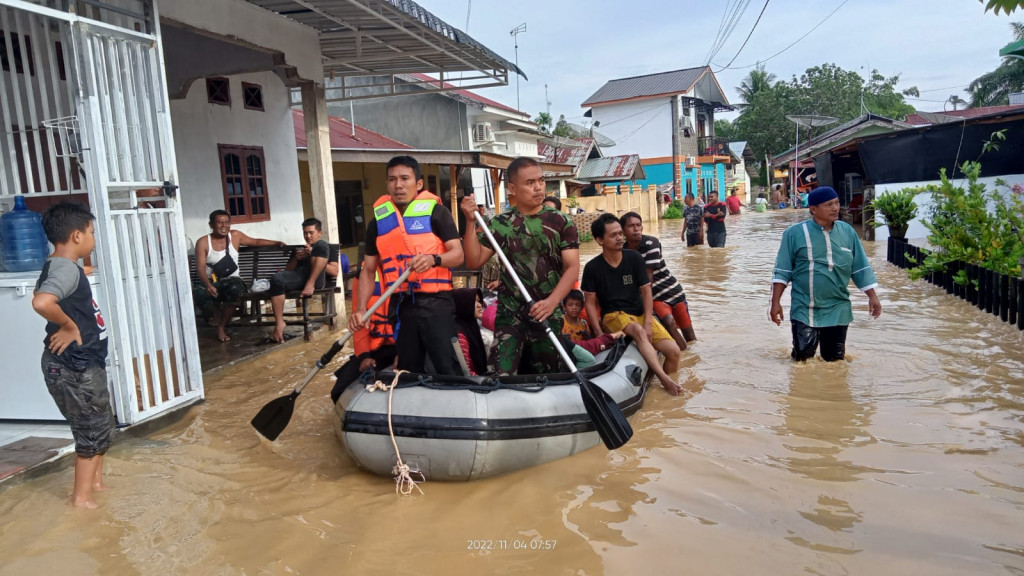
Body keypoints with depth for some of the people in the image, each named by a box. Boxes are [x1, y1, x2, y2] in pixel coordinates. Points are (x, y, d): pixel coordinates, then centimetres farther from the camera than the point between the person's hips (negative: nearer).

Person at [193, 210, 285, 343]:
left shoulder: (235, 236, 5)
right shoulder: (203, 242, -5)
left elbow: (256, 242, 21)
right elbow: (200, 268, -13)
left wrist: (276, 243, 9)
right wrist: (208, 285, -32)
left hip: (231, 280, 1)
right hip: (211, 282, -1)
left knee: (235, 289, -38)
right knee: (196, 293, -36)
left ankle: (222, 326, -15)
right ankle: (217, 312, 2)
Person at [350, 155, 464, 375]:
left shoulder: (436, 211, -2)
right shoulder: (378, 221, 10)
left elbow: (458, 254, -8)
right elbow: (368, 270, 13)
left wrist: (433, 259, -29)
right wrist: (361, 309, 0)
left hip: (435, 302, -4)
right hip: (400, 305, 4)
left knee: (448, 370, -7)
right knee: (409, 372, 13)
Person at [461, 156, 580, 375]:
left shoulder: (561, 222, 0)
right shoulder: (500, 224, 3)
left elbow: (572, 268, -6)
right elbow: (474, 262, 0)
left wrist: (551, 302, -22)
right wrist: (471, 221, -11)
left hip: (548, 315, 0)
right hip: (510, 314, 0)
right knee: (501, 375, -12)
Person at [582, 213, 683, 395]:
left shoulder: (634, 258, 0)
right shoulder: (593, 267, -6)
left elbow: (646, 291, 1)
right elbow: (590, 302, -3)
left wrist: (648, 322, -11)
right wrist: (599, 332, -13)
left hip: (641, 313, 4)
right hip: (613, 316, -3)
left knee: (673, 351, -16)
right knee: (638, 331, -38)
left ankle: (666, 387, 7)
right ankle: (664, 378, -39)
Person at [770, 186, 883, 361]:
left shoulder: (847, 232, 4)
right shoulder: (795, 233, -6)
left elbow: (861, 268, 11)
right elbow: (782, 271, -3)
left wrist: (872, 296, 6)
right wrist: (775, 302, -7)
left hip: (838, 311, 3)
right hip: (804, 311, -3)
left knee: (835, 359, 9)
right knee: (803, 358, -3)